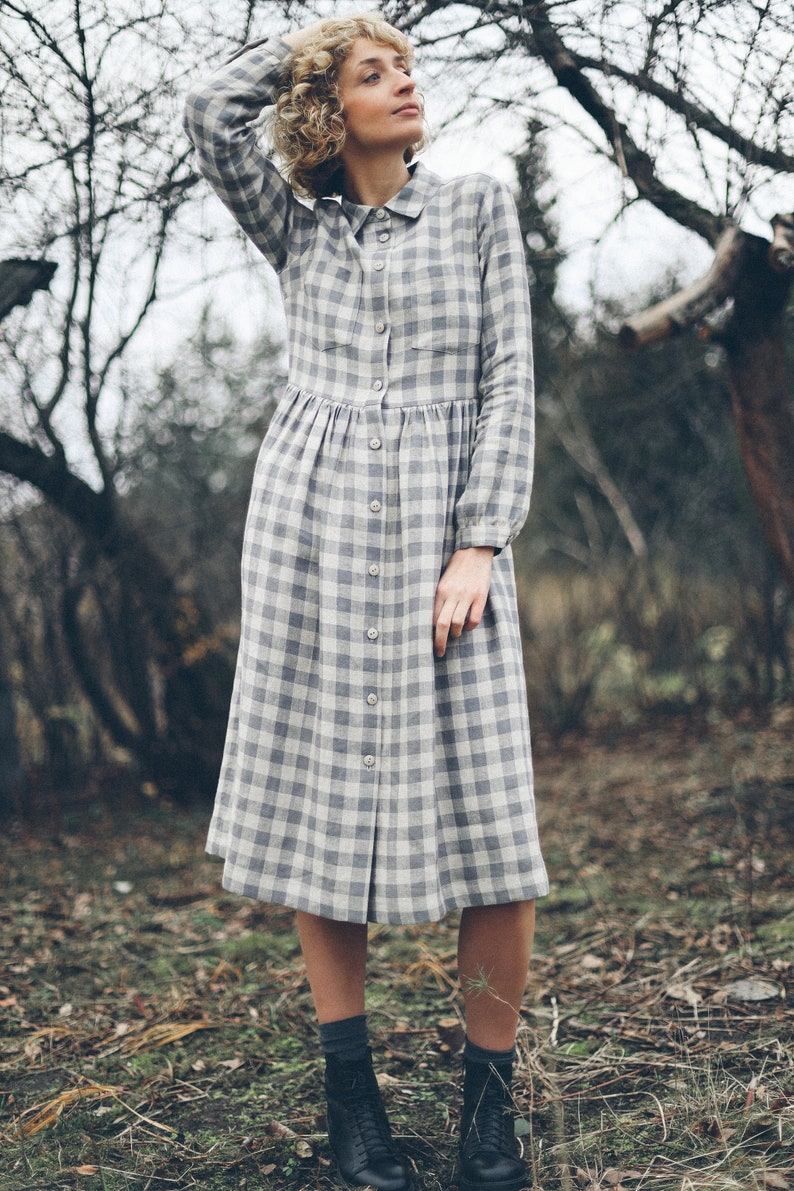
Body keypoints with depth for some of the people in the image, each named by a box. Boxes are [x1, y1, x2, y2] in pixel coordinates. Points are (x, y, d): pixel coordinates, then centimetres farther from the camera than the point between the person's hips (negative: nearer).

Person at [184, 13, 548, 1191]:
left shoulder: (479, 208, 10)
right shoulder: (297, 225, 14)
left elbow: (510, 381, 2)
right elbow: (213, 111, -1)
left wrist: (479, 544, -8)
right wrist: (314, 38, 15)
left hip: (444, 516, -1)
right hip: (312, 516, 2)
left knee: (485, 816, -7)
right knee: (323, 798, 1)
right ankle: (349, 1086, 15)